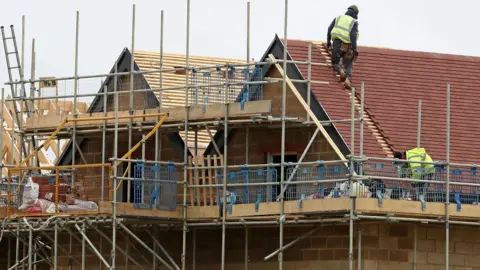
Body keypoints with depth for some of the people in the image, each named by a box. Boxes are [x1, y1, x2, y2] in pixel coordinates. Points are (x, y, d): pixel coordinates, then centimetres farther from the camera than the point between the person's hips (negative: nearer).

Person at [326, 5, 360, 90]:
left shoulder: (338, 18, 14)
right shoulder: (354, 22, 5)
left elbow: (330, 29, 8)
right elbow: (353, 35, -8)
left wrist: (328, 41, 21)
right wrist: (355, 49, -11)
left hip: (337, 43, 1)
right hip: (348, 46, -1)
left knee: (335, 63, 16)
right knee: (349, 66, 9)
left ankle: (341, 71, -17)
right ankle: (348, 79, -19)